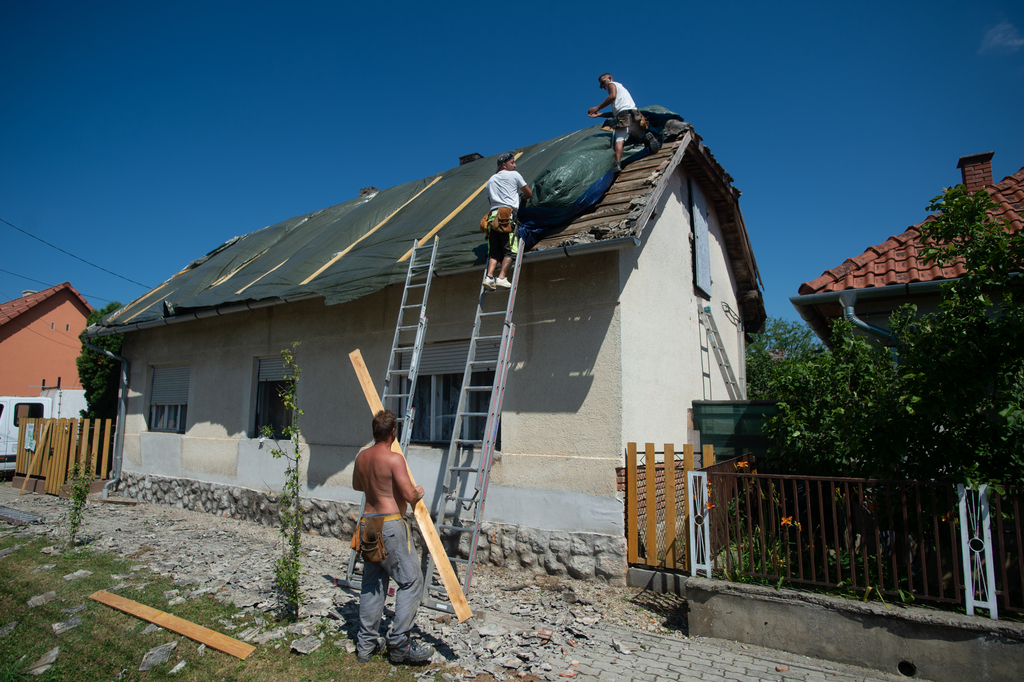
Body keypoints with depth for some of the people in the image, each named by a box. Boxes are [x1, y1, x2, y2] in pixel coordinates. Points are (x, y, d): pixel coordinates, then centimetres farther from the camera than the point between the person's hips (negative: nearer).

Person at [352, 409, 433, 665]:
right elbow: (409, 495, -18)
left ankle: (365, 644, 21)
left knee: (372, 583, 15)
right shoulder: (394, 458, -15)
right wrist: (418, 492, 3)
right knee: (410, 580, 1)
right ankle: (399, 644, 2)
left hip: (368, 523, 8)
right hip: (390, 525, -8)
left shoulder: (361, 457, 8)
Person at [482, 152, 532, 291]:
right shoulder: (514, 175, 12)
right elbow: (529, 194, 20)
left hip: (492, 216, 5)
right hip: (508, 214, -5)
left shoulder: (490, 180, 26)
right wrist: (522, 198, 40)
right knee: (510, 250, -8)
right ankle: (501, 277, -23)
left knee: (494, 252, 1)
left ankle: (489, 276, -16)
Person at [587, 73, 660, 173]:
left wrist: (597, 108, -3)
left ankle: (618, 164, -42)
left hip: (624, 114, -8)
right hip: (634, 114, 8)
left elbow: (612, 96, -7)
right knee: (642, 136, 20)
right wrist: (598, 115, 28)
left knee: (619, 140, -22)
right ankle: (648, 137, -14)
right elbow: (615, 113, 32)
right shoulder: (621, 87, 40)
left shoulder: (612, 84, 17)